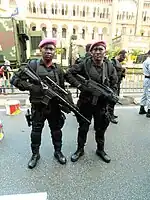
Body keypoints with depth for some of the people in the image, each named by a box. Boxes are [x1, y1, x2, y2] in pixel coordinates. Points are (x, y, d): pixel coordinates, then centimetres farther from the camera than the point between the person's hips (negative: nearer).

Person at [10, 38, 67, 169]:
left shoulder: (58, 70, 5)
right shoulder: (33, 65, -4)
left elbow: (62, 89, 8)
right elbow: (15, 79, -4)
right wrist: (30, 86, -17)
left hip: (54, 107, 2)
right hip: (38, 107, -2)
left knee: (56, 130, 14)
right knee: (36, 130, 13)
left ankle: (58, 152, 36)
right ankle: (35, 154, 35)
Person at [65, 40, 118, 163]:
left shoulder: (110, 67, -1)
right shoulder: (85, 64, -8)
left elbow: (114, 85, 7)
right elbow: (68, 74, -7)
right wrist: (80, 85, -17)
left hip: (101, 105, 2)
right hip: (85, 103, -2)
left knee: (101, 129, 18)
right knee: (83, 128, 14)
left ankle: (100, 150, 41)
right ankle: (80, 149, 36)